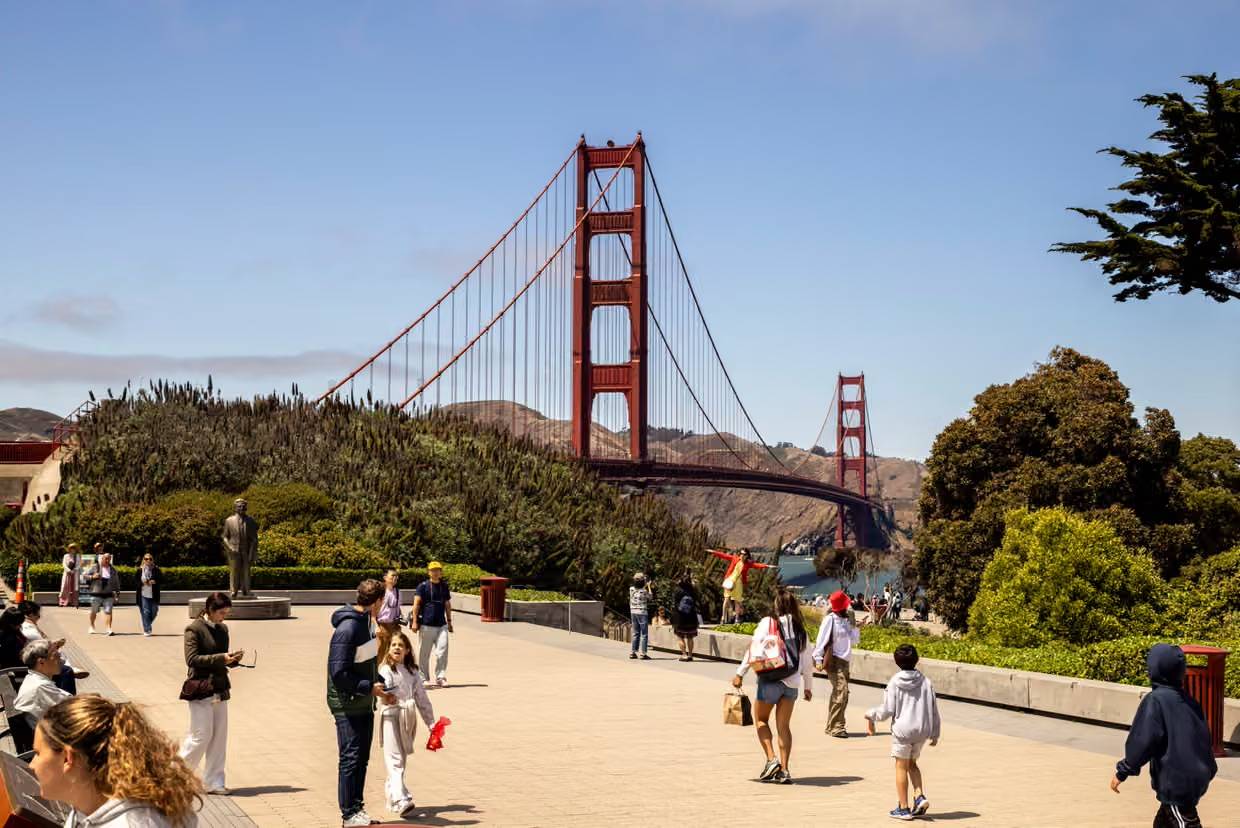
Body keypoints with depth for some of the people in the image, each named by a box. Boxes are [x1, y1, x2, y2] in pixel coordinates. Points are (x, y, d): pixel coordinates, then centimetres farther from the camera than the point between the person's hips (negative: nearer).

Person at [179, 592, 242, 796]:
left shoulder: (222, 629, 12)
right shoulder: (194, 629, -9)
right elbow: (192, 659, -16)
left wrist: (233, 659, -2)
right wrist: (220, 658, -22)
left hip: (220, 690, 7)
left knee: (219, 737, 6)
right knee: (201, 736, -6)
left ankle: (214, 782, 13)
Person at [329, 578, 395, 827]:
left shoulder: (365, 622, 10)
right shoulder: (347, 628, -20)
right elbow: (339, 673, -23)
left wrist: (381, 689, 10)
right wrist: (370, 687, -17)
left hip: (364, 704, 9)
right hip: (348, 706, -9)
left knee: (362, 758, 14)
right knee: (351, 759, -2)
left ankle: (357, 807, 24)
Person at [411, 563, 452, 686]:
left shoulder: (444, 586, 12)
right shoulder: (423, 586, -1)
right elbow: (416, 604, -5)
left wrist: (449, 621, 18)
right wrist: (414, 621, -12)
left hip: (441, 625, 3)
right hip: (426, 625, -3)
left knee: (442, 652, -7)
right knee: (424, 654, 5)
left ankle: (440, 677, 0)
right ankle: (423, 678, 16)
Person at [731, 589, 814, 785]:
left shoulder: (768, 623, -4)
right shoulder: (800, 629, 7)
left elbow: (753, 649, -7)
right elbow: (807, 660, 10)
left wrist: (740, 673, -1)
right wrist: (808, 686, 19)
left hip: (770, 680, -3)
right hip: (792, 682, 4)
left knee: (761, 719, 13)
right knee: (784, 725, 9)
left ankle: (771, 759, -2)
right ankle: (784, 770, 4)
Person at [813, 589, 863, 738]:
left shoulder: (846, 620, 13)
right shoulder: (830, 619, -9)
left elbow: (854, 641, 17)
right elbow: (822, 639, -12)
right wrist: (818, 659, -17)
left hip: (844, 661, 8)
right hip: (834, 660, -8)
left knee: (838, 693, 12)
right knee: (841, 691, -17)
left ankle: (834, 726, 20)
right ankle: (835, 727, -15)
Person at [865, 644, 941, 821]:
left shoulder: (894, 682, -8)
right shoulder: (926, 682, 1)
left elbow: (887, 710, -9)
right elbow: (934, 711, 4)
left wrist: (870, 715, 9)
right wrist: (934, 733, 14)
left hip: (902, 730, -4)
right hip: (922, 732, 4)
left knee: (901, 767, 7)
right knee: (912, 764, 23)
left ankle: (903, 808, 10)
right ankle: (919, 796, 6)